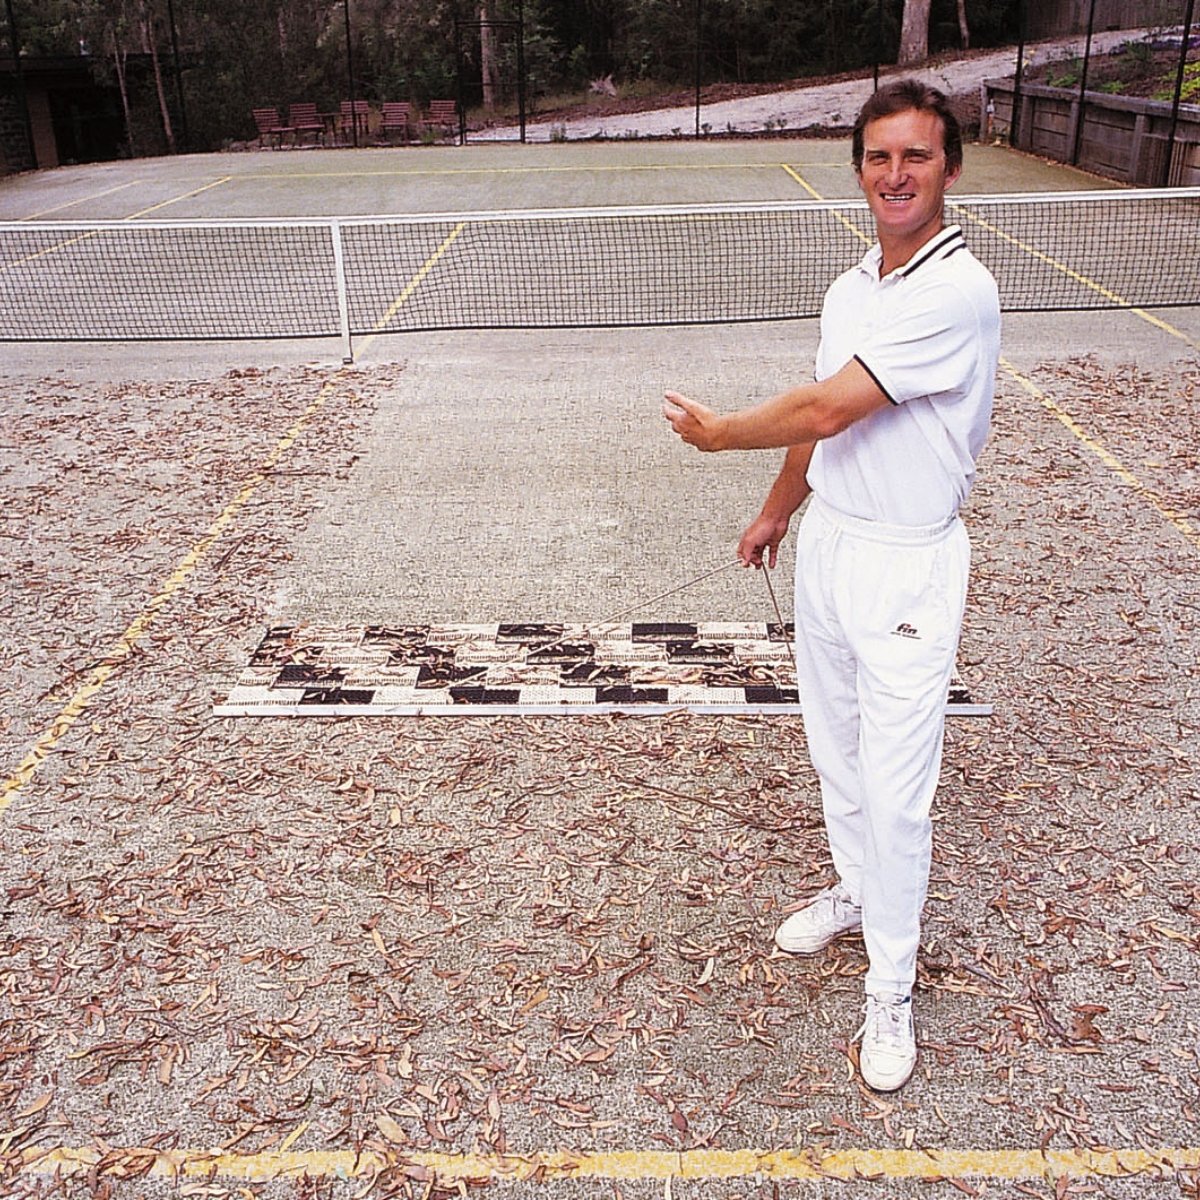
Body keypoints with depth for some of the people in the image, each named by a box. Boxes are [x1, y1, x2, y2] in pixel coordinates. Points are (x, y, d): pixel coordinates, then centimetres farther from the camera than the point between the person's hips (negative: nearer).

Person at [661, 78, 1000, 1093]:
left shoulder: (959, 290, -21)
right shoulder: (849, 289, 8)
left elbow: (827, 409, -24)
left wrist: (718, 432, -10)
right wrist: (777, 510, 27)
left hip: (908, 567, -8)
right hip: (827, 542, 8)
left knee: (895, 791, -1)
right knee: (834, 749, 21)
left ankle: (891, 993, 16)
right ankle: (856, 891, 44)